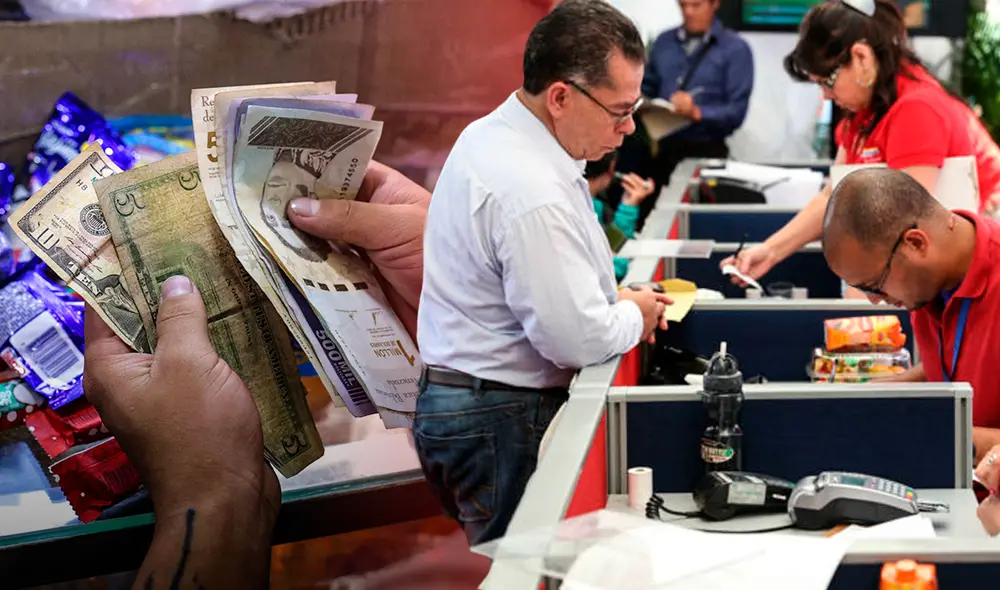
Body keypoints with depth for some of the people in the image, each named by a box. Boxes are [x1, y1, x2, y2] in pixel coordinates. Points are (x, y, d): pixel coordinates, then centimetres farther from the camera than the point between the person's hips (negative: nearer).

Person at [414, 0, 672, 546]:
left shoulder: (489, 134, 7)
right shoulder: (532, 194, -26)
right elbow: (578, 340, -22)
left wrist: (616, 301, 10)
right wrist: (634, 316, -2)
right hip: (502, 422, -10)